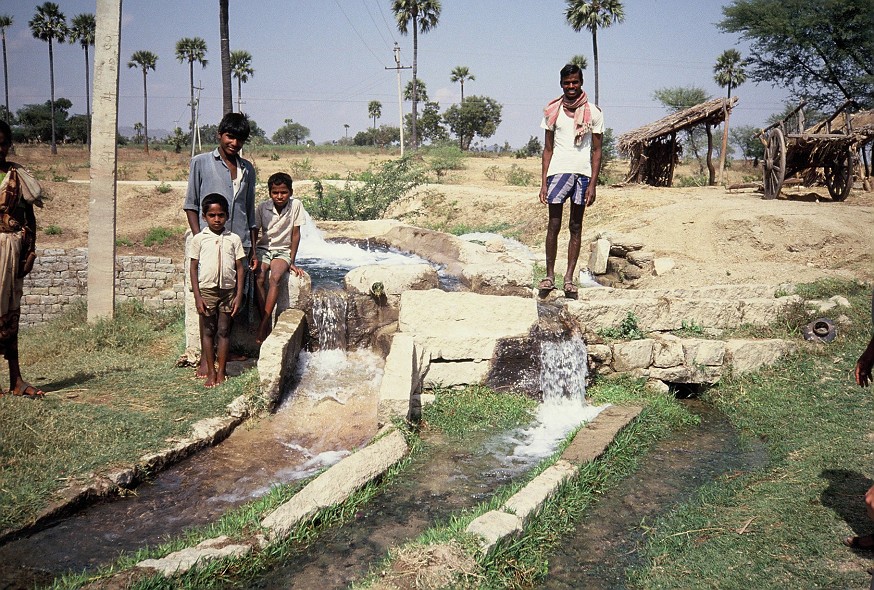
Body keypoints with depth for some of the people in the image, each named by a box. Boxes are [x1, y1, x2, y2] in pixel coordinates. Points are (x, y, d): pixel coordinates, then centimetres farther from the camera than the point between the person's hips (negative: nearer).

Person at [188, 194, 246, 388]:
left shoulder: (234, 239, 3)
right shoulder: (199, 239, 0)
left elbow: (239, 268, 4)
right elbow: (193, 268, 0)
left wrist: (239, 295, -2)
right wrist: (197, 297, -5)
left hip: (228, 291, 1)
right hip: (207, 290, -1)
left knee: (223, 331, 5)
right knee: (207, 331, 5)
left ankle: (221, 372, 12)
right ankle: (211, 373, 12)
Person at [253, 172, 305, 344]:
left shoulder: (296, 205, -8)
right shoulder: (262, 207, -5)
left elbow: (295, 234, -5)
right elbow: (254, 233, 0)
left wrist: (291, 262, -6)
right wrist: (253, 257, -13)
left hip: (283, 251, -1)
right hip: (263, 249, 1)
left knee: (276, 277, -31)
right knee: (259, 278, -28)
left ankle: (263, 325, -28)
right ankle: (266, 323, -20)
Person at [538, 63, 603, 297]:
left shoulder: (593, 113, 6)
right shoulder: (553, 111, 9)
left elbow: (596, 151, 5)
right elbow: (548, 149, 10)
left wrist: (593, 184, -4)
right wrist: (543, 183, 2)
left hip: (583, 173, 0)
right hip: (558, 171, 0)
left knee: (576, 226, 4)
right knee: (554, 225, -2)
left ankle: (569, 278, 8)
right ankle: (549, 275, 6)